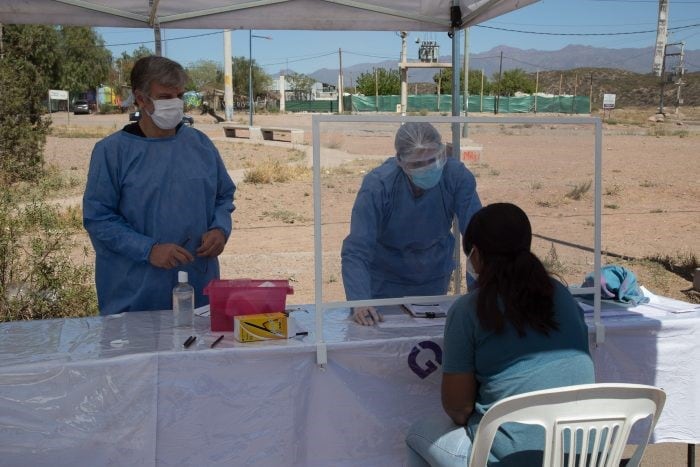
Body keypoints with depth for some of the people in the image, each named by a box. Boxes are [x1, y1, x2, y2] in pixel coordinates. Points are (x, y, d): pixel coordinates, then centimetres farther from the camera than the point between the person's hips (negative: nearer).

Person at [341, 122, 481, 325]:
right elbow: (355, 253, -31)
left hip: (435, 282, 2)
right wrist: (360, 302, -47)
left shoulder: (457, 177, -21)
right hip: (385, 283, -2)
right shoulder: (377, 185, -27)